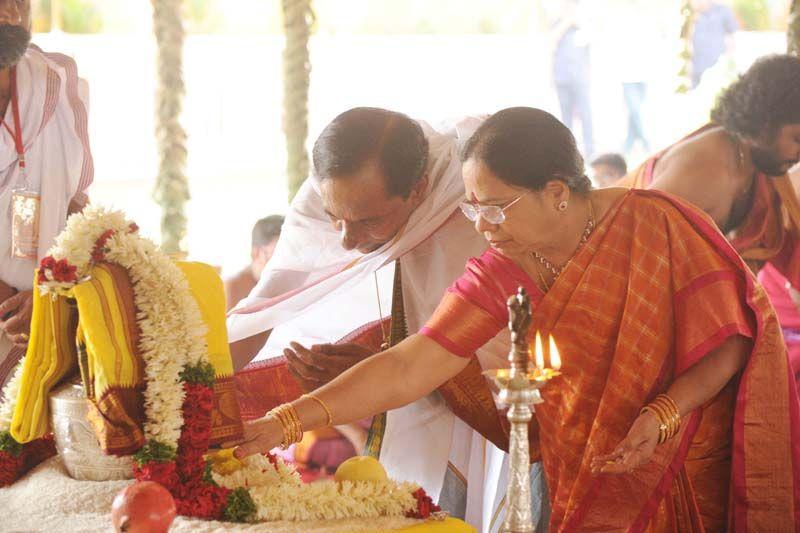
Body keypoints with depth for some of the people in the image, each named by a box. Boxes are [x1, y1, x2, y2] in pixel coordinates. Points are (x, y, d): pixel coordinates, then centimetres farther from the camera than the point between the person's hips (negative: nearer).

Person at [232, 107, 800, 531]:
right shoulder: (502, 273, -8)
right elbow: (405, 369, -14)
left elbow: (732, 341, -11)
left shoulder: (657, 226, -17)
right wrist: (285, 423, -23)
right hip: (582, 481, 3)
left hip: (690, 466, -3)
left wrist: (663, 414, -27)